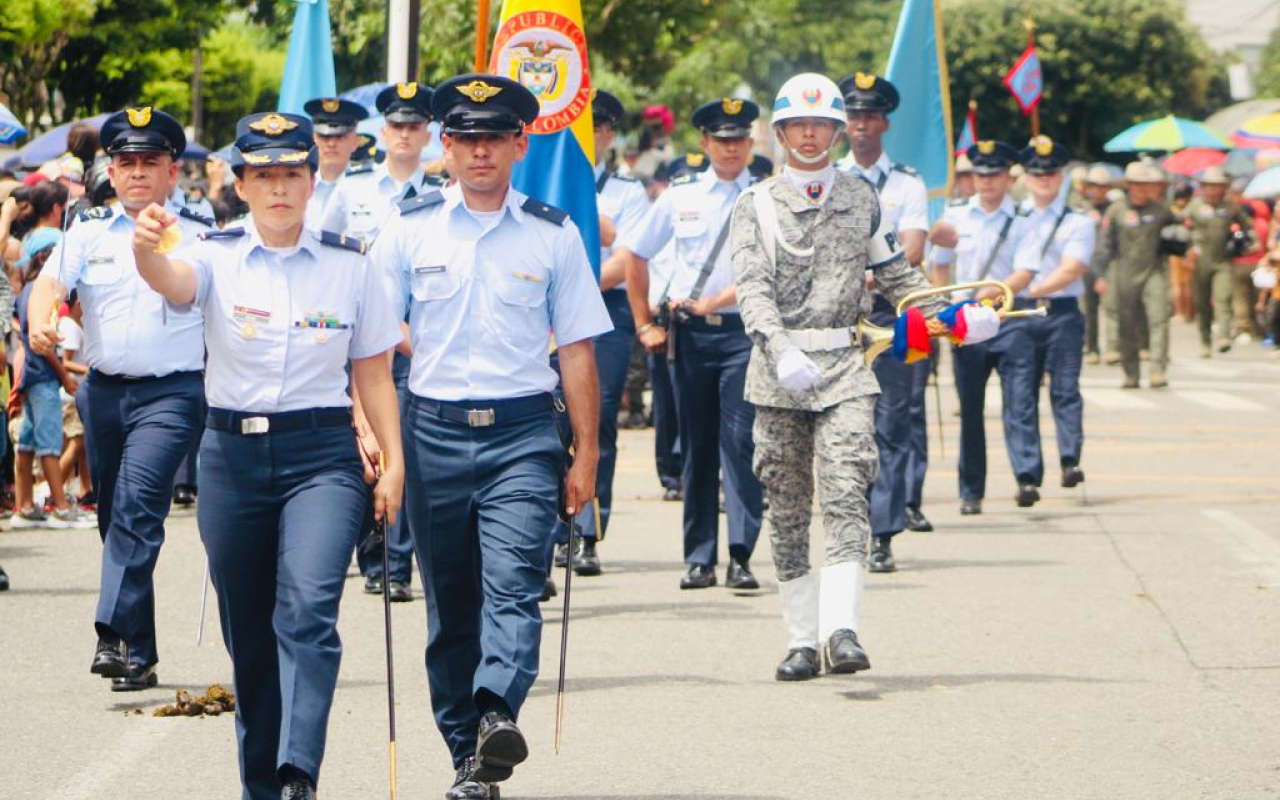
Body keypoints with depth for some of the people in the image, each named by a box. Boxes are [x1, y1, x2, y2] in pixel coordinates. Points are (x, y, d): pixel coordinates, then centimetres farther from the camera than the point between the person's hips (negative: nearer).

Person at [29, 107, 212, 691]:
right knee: (114, 517, 10)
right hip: (102, 389, 5)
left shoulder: (199, 237, 2)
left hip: (171, 392, -5)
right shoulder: (89, 233, 9)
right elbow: (52, 281, -5)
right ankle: (140, 655, 19)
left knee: (137, 506, -22)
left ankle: (116, 636, -28)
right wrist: (41, 323, -26)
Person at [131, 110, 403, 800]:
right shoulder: (217, 258, 1)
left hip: (322, 456, -1)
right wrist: (147, 250, -45)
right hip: (233, 453, 1)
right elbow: (173, 281, -22)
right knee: (246, 630, 8)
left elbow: (373, 373, 8)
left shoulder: (350, 265, 4)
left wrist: (394, 461, 1)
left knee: (308, 609, -21)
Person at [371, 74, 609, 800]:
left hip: (523, 435, -1)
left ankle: (498, 713, -36)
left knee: (513, 585, -20)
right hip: (435, 432, 2)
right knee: (450, 603, 5)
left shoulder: (554, 235, 6)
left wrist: (586, 454, 5)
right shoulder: (411, 229, 6)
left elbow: (577, 351, 7)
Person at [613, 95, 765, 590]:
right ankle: (699, 559, 9)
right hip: (688, 334, 3)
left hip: (743, 331, -3)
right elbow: (633, 256, 19)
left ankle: (741, 557, -11)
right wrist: (644, 324, 14)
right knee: (696, 447, 5)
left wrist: (714, 302, -14)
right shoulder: (680, 196, 11)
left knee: (740, 442, -10)